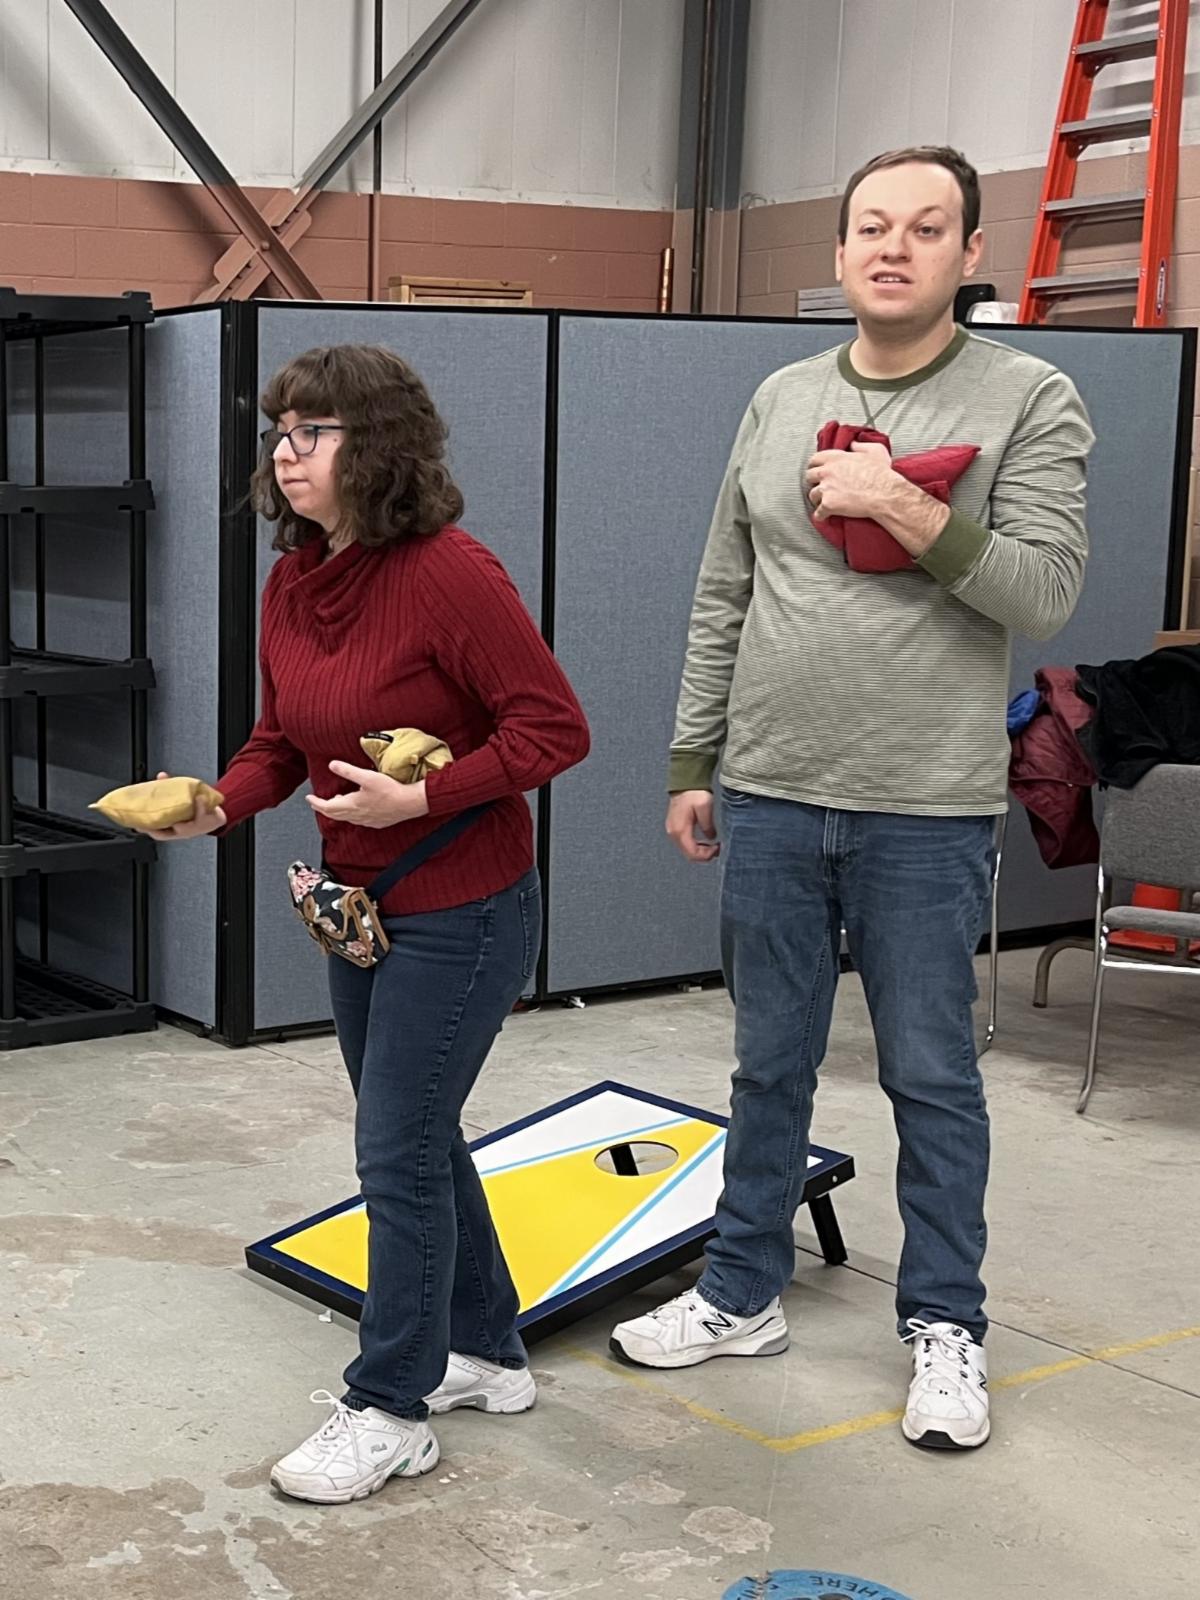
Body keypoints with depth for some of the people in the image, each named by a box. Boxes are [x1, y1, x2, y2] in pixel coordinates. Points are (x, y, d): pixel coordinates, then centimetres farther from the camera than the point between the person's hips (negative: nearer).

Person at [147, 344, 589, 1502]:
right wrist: (220, 805, -8)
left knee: (398, 1153, -2)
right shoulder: (289, 584, 3)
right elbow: (281, 740, 11)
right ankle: (485, 1353, 36)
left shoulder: (449, 573, -21)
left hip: (462, 914, -8)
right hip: (360, 906, 8)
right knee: (417, 1139, 18)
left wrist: (422, 799, -26)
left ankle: (388, 1413, 14)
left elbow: (554, 729, -19)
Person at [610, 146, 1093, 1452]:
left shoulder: (1029, 400, -5)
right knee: (769, 1066, 14)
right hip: (770, 800, 4)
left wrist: (907, 508, -23)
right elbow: (721, 599, 11)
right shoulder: (782, 400, 8)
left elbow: (1047, 591, -13)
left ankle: (945, 1327, 22)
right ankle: (743, 1296, 29)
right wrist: (692, 764, 10)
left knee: (932, 1077, 7)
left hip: (928, 812, -4)